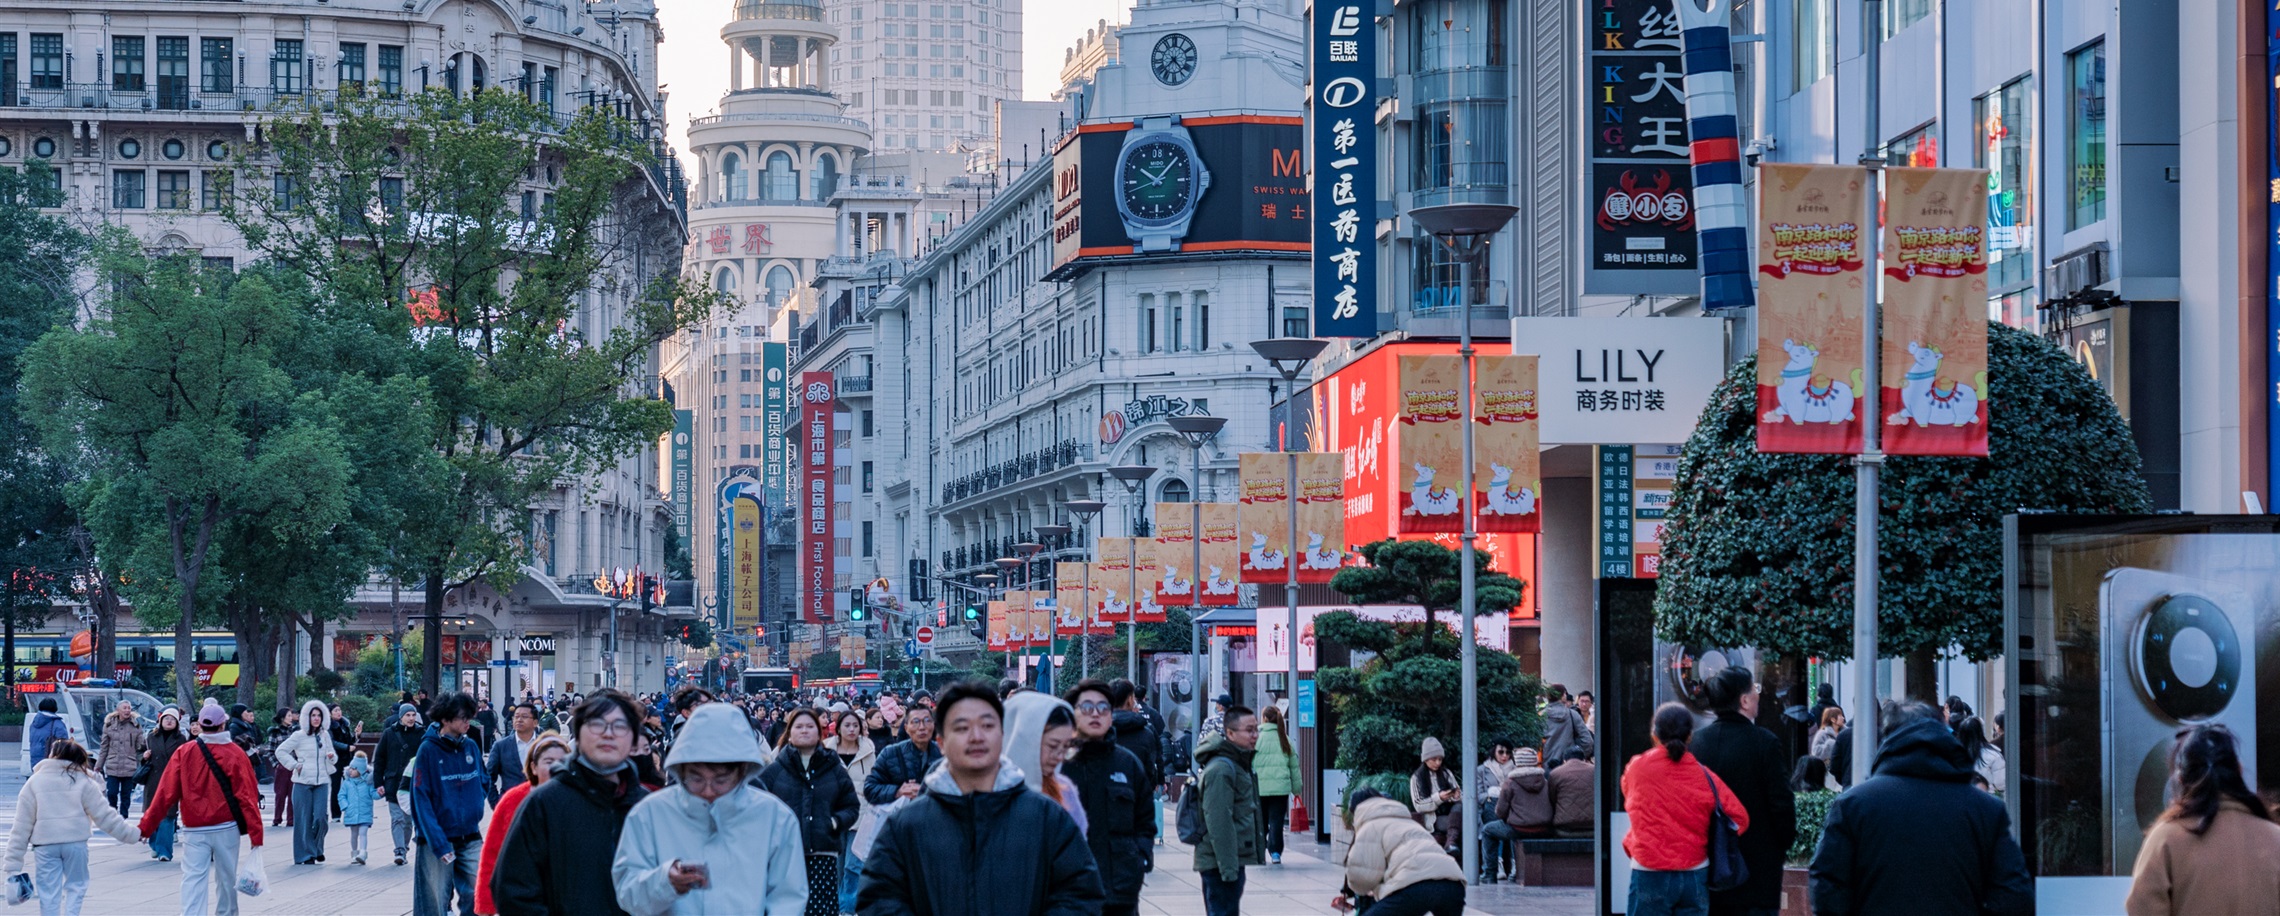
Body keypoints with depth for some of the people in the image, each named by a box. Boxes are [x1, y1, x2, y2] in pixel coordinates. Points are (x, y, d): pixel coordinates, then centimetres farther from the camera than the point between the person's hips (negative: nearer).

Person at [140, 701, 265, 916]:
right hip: (227, 829, 0)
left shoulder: (184, 753, -3)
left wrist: (145, 827, 1)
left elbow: (166, 794, -4)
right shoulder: (236, 754, -5)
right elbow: (248, 797, -8)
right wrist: (256, 835, -6)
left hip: (194, 831, 0)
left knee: (193, 881, -6)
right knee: (226, 880, 16)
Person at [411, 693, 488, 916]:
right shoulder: (428, 750, -10)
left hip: (470, 837, 4)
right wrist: (439, 843, -18)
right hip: (437, 839, -4)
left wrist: (476, 813, 3)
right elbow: (421, 799, -13)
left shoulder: (471, 747, 5)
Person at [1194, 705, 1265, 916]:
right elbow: (1218, 822, -22)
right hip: (1221, 863, -11)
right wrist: (1228, 867, -24)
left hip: (1232, 861, 11)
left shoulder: (1240, 763, 17)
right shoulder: (1220, 769, -18)